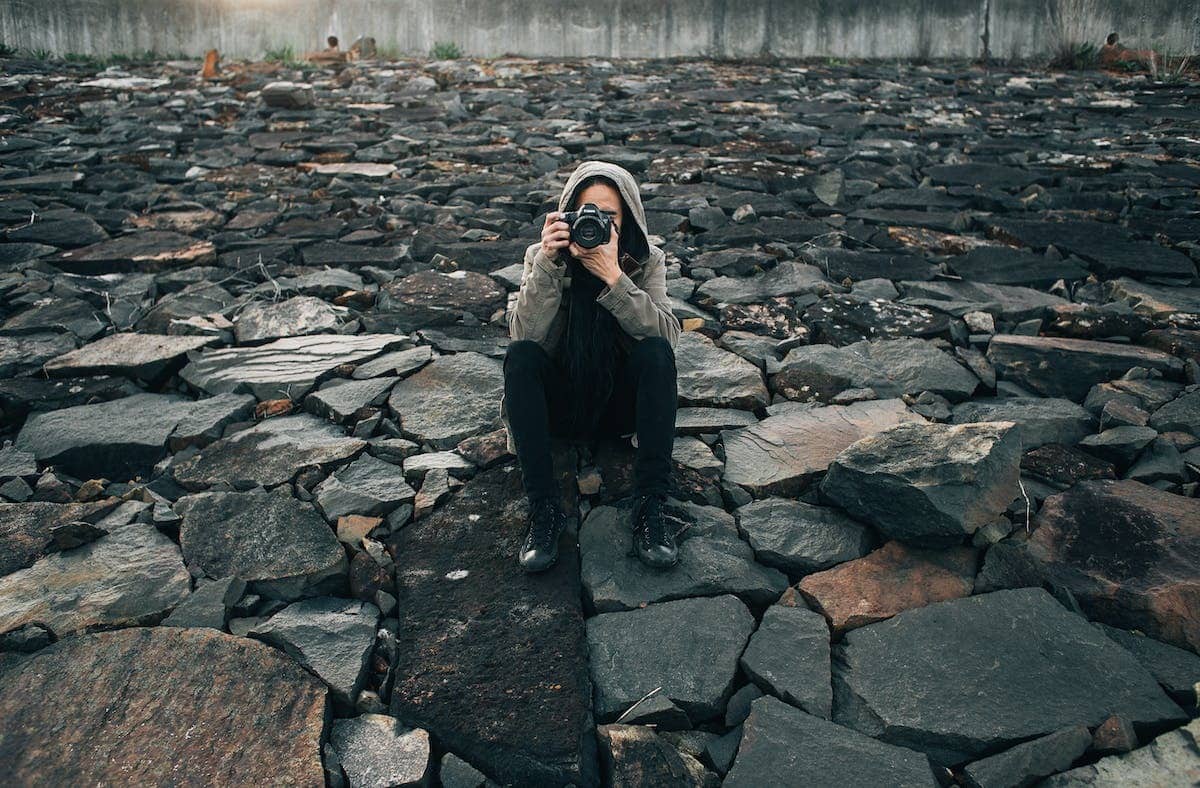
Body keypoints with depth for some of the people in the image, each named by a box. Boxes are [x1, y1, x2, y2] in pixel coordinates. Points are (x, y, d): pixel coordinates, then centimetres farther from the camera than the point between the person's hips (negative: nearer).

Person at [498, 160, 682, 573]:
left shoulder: (646, 261, -6)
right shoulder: (542, 256, -7)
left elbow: (666, 334, -22)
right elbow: (525, 335, -21)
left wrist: (614, 277, -32)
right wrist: (547, 264, -31)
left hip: (621, 400, 0)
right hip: (559, 401, 0)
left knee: (656, 352, -28)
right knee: (520, 355, -28)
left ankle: (649, 507, -29)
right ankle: (543, 508, -29)